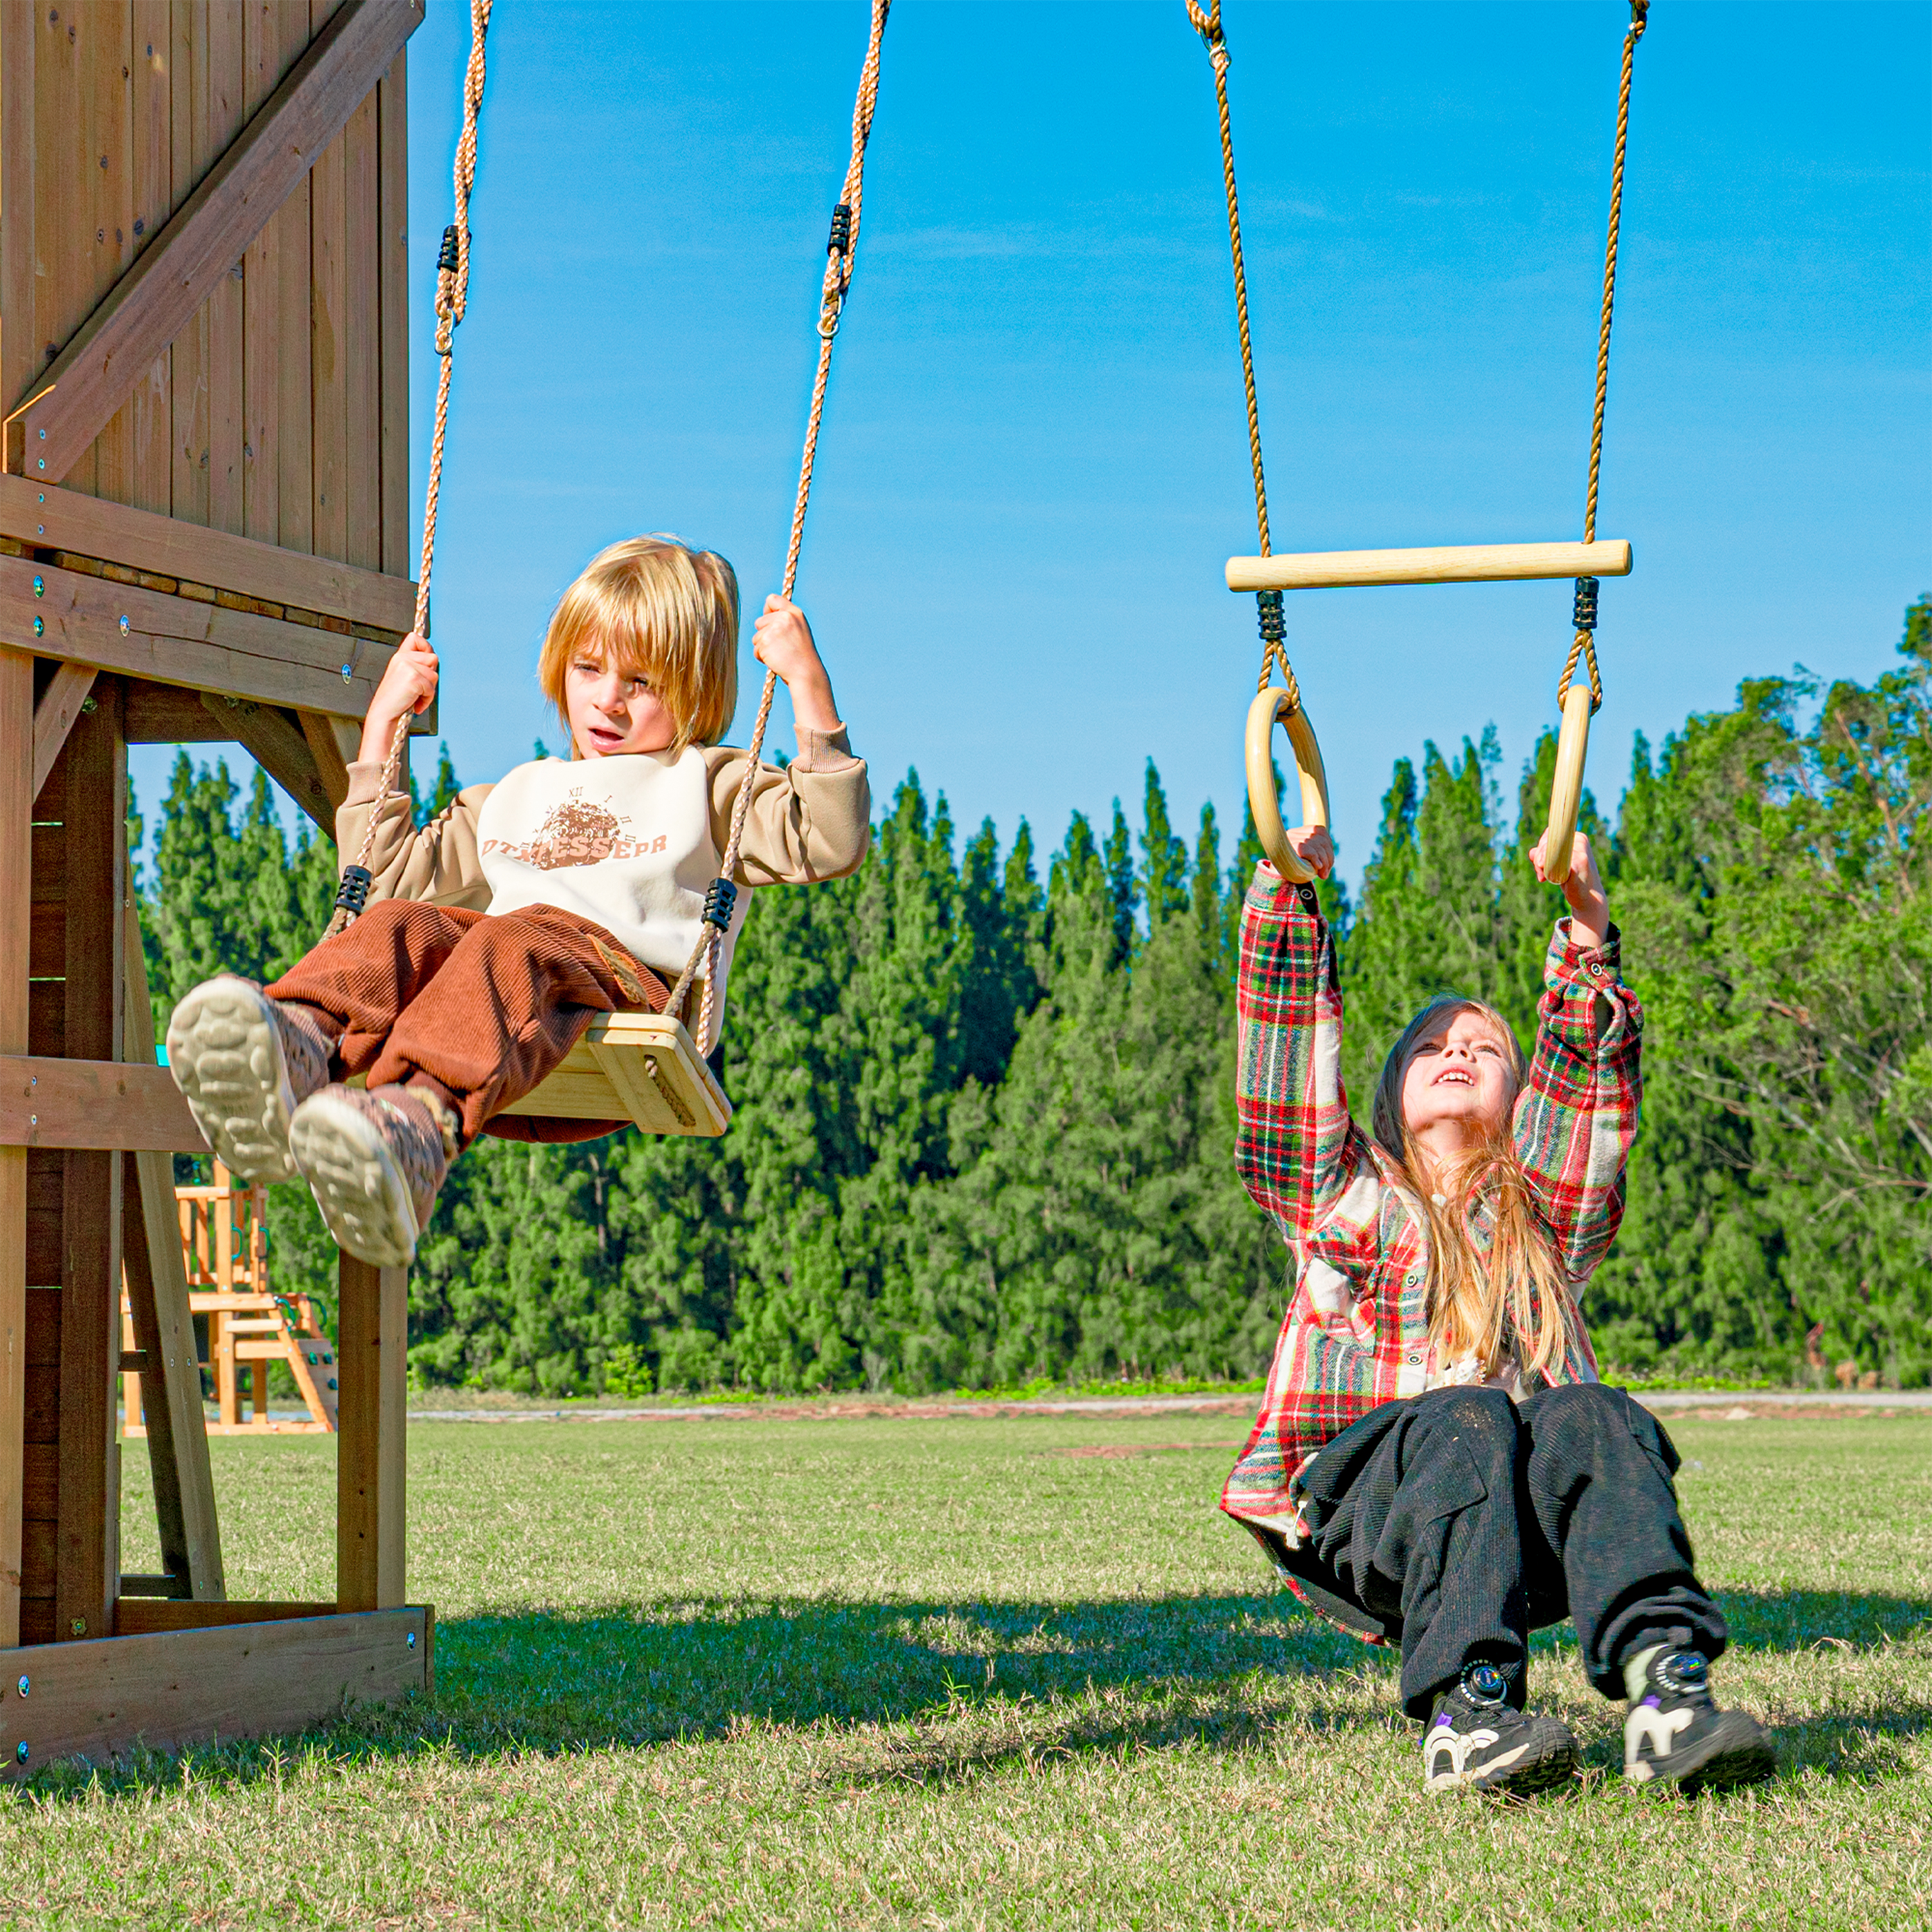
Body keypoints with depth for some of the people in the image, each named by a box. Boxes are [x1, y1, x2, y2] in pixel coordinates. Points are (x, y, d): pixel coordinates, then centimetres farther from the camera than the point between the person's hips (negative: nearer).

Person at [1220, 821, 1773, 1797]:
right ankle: (1464, 1709, -51)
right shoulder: (1341, 1198, 25)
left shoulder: (1546, 1215, 28)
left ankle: (1667, 1688, -51)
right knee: (1465, 1417, -33)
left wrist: (1587, 933, 6)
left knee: (1587, 1413, -30)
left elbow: (1584, 1068, 18)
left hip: (1528, 1535, 1)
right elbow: (1290, 1051, 17)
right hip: (1364, 1509, -1)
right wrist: (1285, 893, 9)